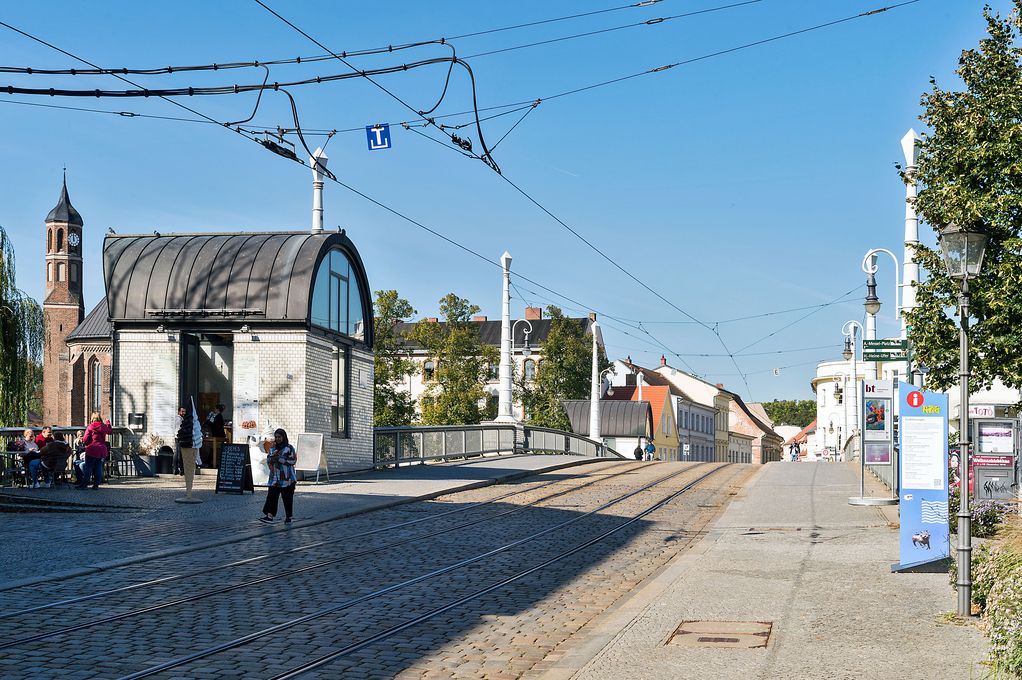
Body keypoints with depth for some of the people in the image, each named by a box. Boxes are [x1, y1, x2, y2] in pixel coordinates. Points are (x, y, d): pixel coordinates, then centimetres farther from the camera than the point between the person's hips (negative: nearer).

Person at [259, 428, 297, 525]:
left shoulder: (289, 448, -3)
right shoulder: (272, 448, 14)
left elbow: (293, 460, -12)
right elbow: (268, 459, 19)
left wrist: (279, 459, -16)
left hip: (287, 478, -5)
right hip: (275, 478, 5)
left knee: (287, 498, 1)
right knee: (271, 496, -7)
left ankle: (288, 517, 12)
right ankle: (269, 516, -10)